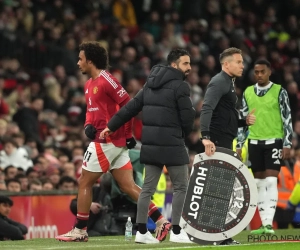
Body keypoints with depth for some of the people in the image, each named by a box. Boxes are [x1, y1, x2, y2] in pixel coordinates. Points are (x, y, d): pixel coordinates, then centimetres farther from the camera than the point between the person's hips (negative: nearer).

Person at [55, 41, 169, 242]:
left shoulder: (106, 80, -14)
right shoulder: (90, 84, 16)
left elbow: (129, 105, -15)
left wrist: (128, 133, -12)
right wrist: (88, 125, 4)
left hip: (107, 140, -9)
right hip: (116, 142, 9)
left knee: (84, 183, 0)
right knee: (128, 186, 5)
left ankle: (80, 231, 7)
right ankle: (161, 222, 1)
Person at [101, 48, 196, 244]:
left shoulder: (151, 84, 13)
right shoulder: (180, 86, -10)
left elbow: (131, 107, 11)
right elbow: (188, 117, -11)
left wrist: (111, 126, 16)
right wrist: (182, 134, 9)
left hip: (151, 143, 7)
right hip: (172, 144, -7)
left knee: (148, 187, 9)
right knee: (181, 187, 3)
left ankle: (142, 231, 7)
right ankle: (176, 231, 2)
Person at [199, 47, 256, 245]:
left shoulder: (229, 84, 22)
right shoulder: (219, 83, -9)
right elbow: (207, 109, -24)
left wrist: (244, 121, 11)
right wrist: (206, 137, -36)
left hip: (226, 142, 10)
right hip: (217, 142, -10)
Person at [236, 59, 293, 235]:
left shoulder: (279, 92, -2)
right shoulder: (248, 93, 9)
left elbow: (287, 119, -3)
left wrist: (287, 144, -10)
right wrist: (239, 145, 9)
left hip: (274, 141, -4)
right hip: (254, 143, 4)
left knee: (270, 182, -12)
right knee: (259, 184, 6)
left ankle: (269, 223, -15)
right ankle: (264, 224, 10)